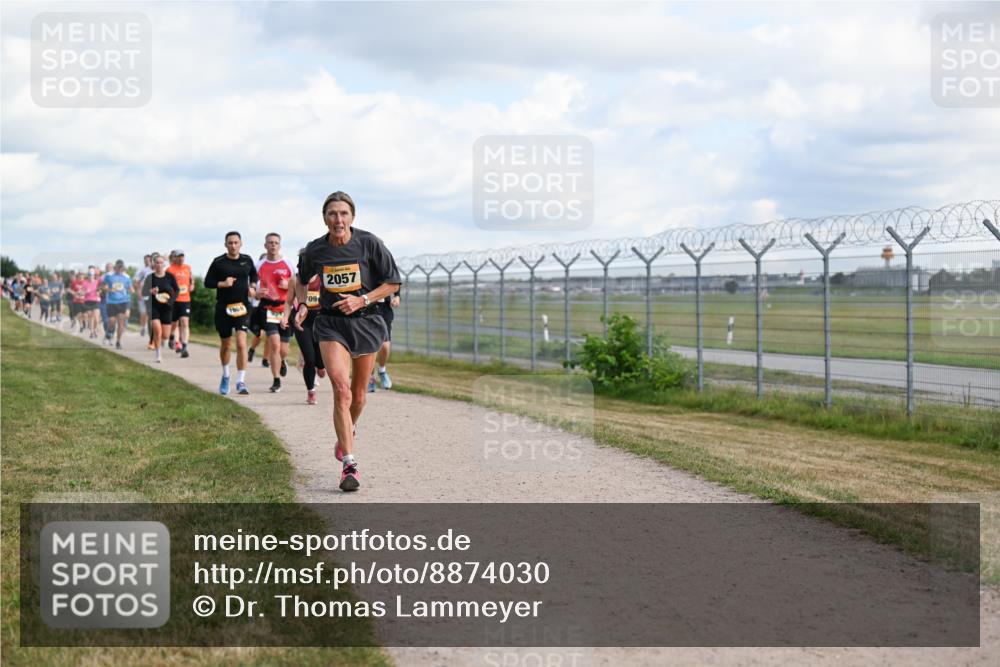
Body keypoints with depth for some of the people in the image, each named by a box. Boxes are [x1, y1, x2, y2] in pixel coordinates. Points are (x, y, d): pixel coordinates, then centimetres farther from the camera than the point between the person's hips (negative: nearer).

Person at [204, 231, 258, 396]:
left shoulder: (247, 260, 4)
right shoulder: (218, 262, -3)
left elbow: (254, 274, 23)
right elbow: (208, 282, 1)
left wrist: (252, 287, 4)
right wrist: (222, 283, -16)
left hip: (242, 307, 0)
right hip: (223, 308, 0)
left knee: (241, 343, -15)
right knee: (225, 345, 13)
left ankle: (241, 382, -13)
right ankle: (225, 375, 39)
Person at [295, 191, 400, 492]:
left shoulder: (369, 243, -11)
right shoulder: (314, 250, -5)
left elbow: (393, 282, -3)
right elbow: (302, 280, 18)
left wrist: (362, 300, -14)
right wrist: (301, 305, 4)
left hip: (365, 323, 1)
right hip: (330, 324, 0)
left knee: (358, 394, 12)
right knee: (341, 389, -19)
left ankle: (348, 432, 46)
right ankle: (349, 463, -19)